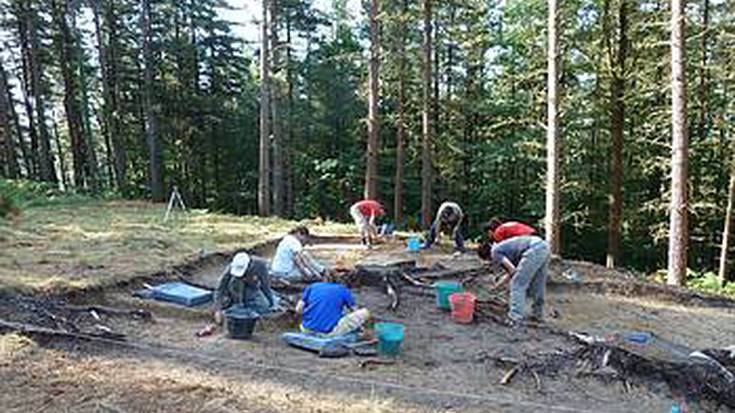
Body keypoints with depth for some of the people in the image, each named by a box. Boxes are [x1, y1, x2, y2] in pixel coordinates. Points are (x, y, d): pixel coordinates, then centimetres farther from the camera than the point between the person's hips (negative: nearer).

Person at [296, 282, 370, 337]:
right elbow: (355, 313, 16)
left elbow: (298, 310, 8)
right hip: (329, 332, -4)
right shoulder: (343, 290, 7)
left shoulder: (312, 286, 12)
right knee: (365, 312, 7)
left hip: (307, 330, 4)